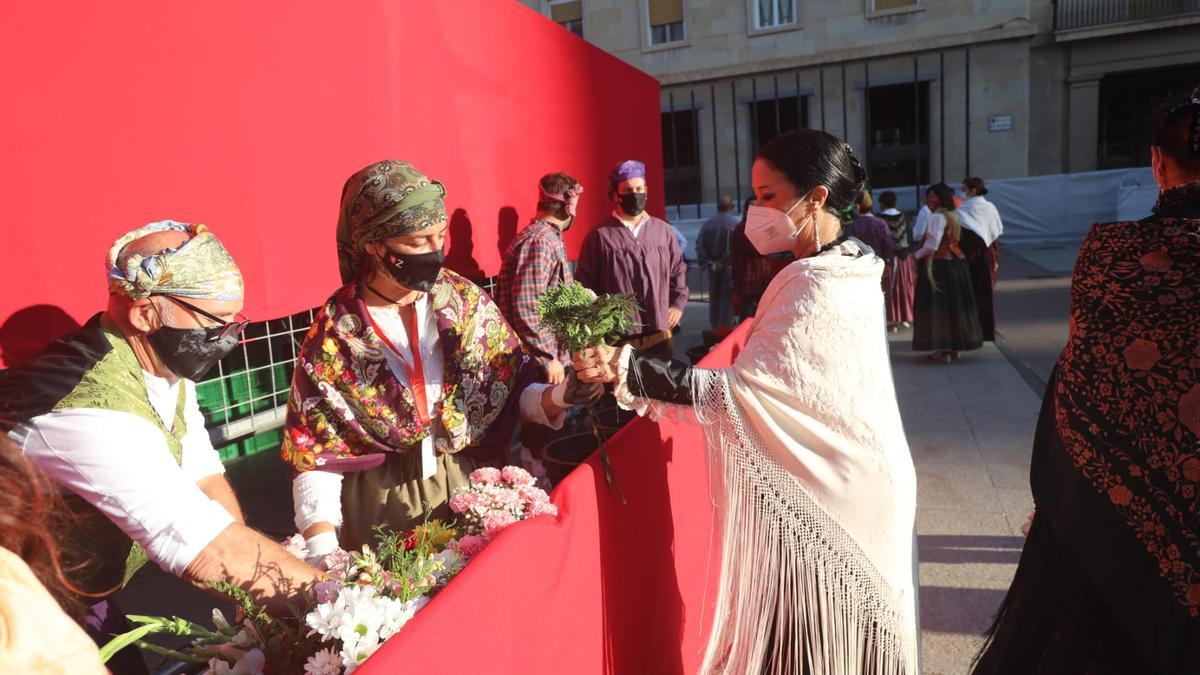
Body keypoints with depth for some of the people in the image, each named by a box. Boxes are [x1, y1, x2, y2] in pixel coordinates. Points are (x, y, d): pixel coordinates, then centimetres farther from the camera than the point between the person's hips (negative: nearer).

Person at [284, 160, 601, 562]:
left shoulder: (467, 302, -5)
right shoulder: (333, 336, -9)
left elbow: (515, 391, 1)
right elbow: (316, 456, -5)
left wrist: (556, 396, -20)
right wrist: (324, 554, -16)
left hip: (476, 488, 2)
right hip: (383, 507, -1)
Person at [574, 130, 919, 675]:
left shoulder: (816, 286, -22)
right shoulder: (849, 268, 8)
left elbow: (735, 393, -28)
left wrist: (627, 368, -31)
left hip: (823, 497, -9)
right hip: (850, 481, 9)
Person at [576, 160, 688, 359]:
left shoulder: (663, 230, 9)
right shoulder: (600, 235, -1)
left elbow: (679, 270, 21)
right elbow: (585, 283, 2)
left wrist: (677, 304, 13)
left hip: (659, 332, 4)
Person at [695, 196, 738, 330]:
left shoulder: (708, 224, 5)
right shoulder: (735, 224, -10)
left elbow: (699, 245, 1)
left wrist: (705, 262, 1)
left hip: (713, 267, 5)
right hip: (729, 266, -5)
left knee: (714, 298, 14)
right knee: (727, 298, 0)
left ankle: (714, 327, 20)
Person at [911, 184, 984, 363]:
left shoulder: (938, 216, -15)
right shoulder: (953, 215, 15)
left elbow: (932, 245, -22)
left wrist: (917, 255, -5)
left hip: (940, 266, -10)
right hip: (956, 263, 10)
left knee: (939, 308, -5)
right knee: (954, 306, 14)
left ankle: (944, 351, -5)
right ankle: (954, 347, 23)